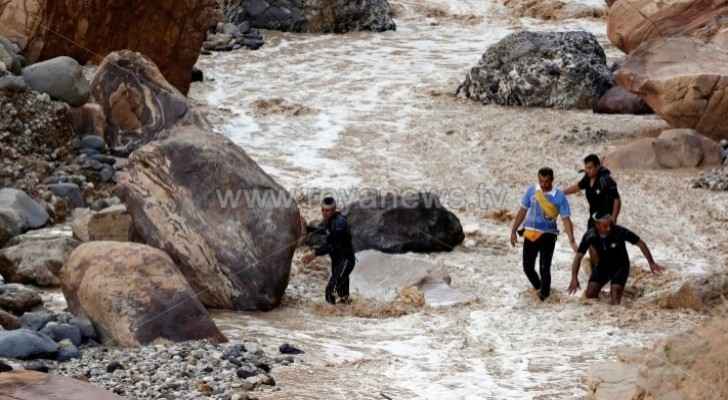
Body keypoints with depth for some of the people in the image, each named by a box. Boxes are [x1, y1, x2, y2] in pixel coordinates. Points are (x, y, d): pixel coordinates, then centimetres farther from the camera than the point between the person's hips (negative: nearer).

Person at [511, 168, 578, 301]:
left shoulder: (559, 196, -6)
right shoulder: (531, 191, 2)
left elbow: (566, 219, -7)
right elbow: (522, 211, 11)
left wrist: (572, 241, -15)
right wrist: (513, 231, 10)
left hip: (547, 235, -3)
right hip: (530, 233, 3)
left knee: (544, 268, -10)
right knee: (528, 268, 8)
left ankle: (544, 295, 8)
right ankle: (539, 288, 34)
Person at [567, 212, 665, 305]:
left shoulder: (620, 232, -28)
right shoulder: (590, 236, -21)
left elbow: (640, 243, -15)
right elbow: (578, 256, -13)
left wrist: (651, 263, -13)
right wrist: (574, 278, -22)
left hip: (620, 267, -3)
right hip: (603, 266, 3)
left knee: (615, 302, -18)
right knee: (590, 295, -11)